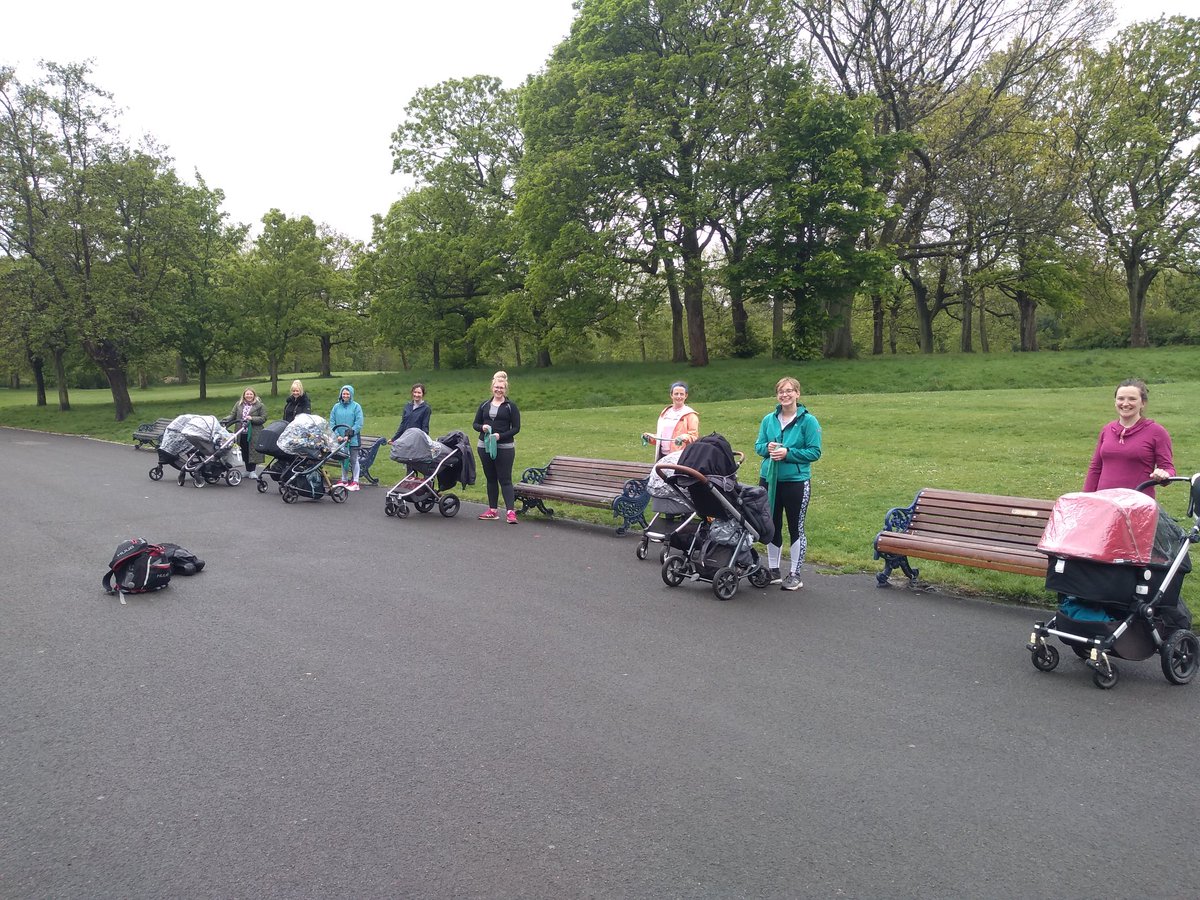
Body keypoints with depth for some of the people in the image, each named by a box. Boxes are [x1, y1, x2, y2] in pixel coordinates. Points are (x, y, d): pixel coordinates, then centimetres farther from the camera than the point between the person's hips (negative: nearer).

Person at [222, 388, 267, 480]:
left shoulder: (259, 405, 1)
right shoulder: (238, 404, 13)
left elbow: (263, 418, -3)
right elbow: (232, 415, 12)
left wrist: (252, 419, -15)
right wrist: (225, 420, -5)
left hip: (253, 433, -4)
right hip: (241, 433, 4)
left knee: (252, 451, -4)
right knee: (244, 452, 8)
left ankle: (252, 471, 4)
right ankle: (247, 470, 18)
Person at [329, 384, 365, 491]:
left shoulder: (356, 406, -2)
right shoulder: (336, 407, 8)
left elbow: (359, 423, -9)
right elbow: (332, 422, 5)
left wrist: (349, 434, -17)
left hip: (353, 439, -3)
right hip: (339, 439, 3)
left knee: (353, 460, 1)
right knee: (343, 460, 12)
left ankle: (355, 482, 4)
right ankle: (344, 480, 22)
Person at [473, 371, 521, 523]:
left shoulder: (510, 406, -1)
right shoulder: (484, 405, 11)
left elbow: (516, 428, -4)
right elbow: (475, 423, 13)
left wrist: (500, 435, -17)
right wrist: (482, 427, -10)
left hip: (504, 448, -4)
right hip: (484, 447, 5)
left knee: (505, 479, -7)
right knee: (491, 479, 12)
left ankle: (511, 511, -10)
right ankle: (492, 510, 19)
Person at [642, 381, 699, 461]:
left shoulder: (690, 415, 2)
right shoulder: (665, 413, 21)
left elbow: (694, 436, -5)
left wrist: (685, 437, -24)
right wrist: (650, 437, 10)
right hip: (662, 456, 6)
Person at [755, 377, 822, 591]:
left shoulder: (808, 420, -6)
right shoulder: (769, 419, 7)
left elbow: (815, 452, -8)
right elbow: (758, 446, 11)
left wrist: (788, 453, -18)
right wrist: (768, 448, -11)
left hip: (797, 481, -4)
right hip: (769, 479, 4)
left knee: (796, 528, 5)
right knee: (772, 526, 12)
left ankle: (795, 574, 14)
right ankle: (773, 571, 24)